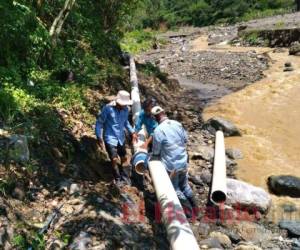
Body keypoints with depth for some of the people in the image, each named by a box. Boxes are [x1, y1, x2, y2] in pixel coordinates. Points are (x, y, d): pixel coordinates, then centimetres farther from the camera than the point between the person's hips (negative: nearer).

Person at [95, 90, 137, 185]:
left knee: (124, 158, 14)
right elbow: (99, 123, -12)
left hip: (121, 138, 5)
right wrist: (99, 138, -15)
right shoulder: (108, 108, -20)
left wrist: (132, 132, 7)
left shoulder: (125, 109, -5)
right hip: (110, 139, -5)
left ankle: (123, 174, 43)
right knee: (114, 160, -7)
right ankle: (117, 178, 19)